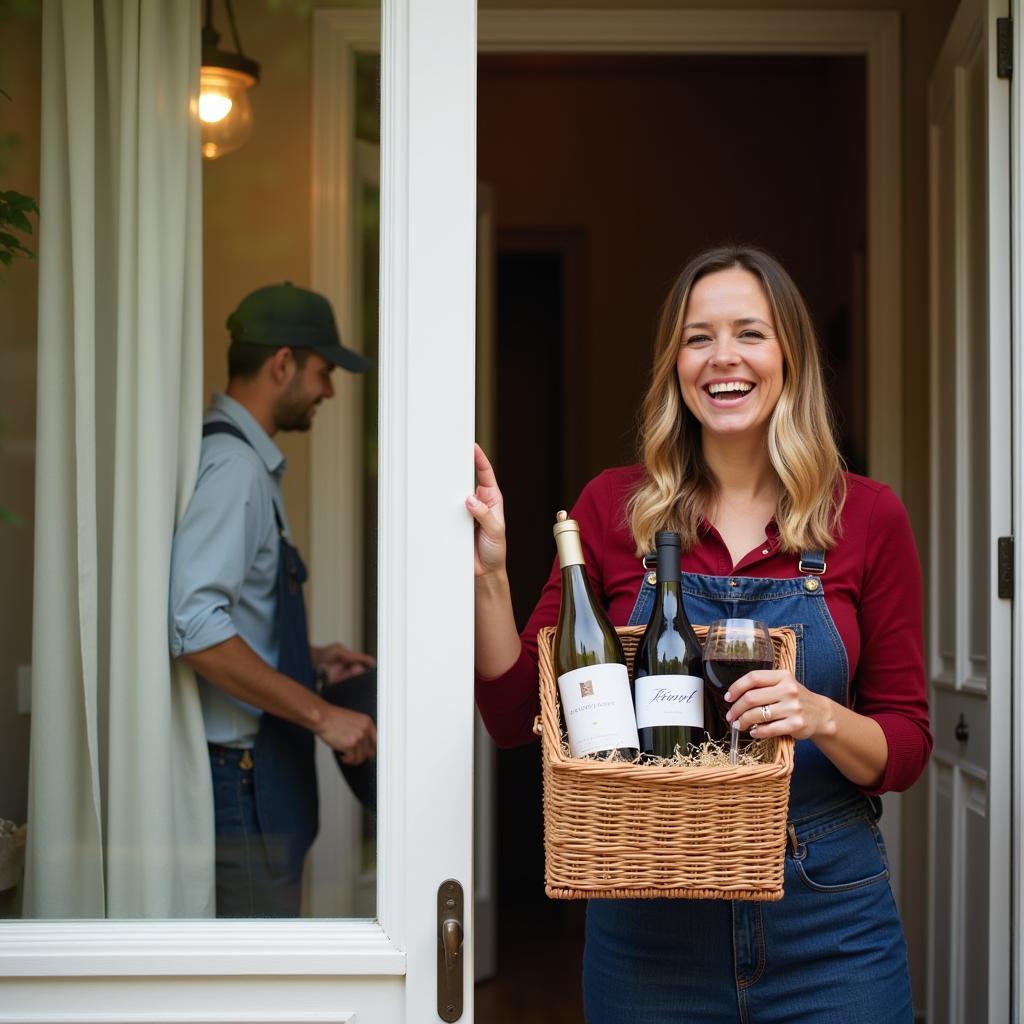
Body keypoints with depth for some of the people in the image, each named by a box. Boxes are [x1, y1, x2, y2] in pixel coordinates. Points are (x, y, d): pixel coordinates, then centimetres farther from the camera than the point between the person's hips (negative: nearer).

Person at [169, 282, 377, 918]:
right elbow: (196, 628, -28)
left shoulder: (250, 461, 13)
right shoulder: (233, 465, -18)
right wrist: (321, 714, -24)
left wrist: (308, 659, 15)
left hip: (255, 767, 10)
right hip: (239, 767, -10)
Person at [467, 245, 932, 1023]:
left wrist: (822, 718, -20)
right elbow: (517, 717, 2)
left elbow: (906, 748, 0)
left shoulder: (868, 516, -3)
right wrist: (489, 571, -12)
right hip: (648, 921, 1)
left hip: (828, 924, 0)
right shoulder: (614, 508, -1)